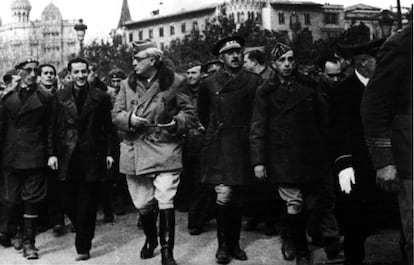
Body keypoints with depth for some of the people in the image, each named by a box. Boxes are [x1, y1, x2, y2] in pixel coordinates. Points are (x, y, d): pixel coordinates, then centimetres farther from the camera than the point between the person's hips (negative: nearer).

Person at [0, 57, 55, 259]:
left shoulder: (45, 98, 4)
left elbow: (50, 129, 2)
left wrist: (51, 154, -3)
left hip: (35, 157, -1)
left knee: (32, 200, 1)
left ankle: (28, 242, 8)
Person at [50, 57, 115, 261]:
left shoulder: (100, 97, 3)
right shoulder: (59, 97, 5)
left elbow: (108, 128, 4)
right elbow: (54, 127, 4)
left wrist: (109, 152, -2)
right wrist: (52, 153, -3)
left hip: (92, 156, -2)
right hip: (67, 157, 2)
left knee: (87, 203, 1)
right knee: (68, 202, 6)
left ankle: (83, 247, 10)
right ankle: (84, 233, 31)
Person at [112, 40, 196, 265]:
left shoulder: (174, 82, -1)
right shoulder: (127, 84, 9)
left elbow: (189, 112, 2)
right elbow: (116, 115, 8)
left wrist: (177, 122, -18)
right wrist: (130, 119, -13)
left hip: (165, 151, -4)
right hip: (134, 152, 4)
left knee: (166, 202, -11)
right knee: (142, 204, 12)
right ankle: (150, 239, 40)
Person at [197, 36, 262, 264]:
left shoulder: (254, 82, 1)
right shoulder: (208, 84, 0)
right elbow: (203, 116, 14)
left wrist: (245, 134, 8)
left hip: (243, 148, 2)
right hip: (218, 148, -2)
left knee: (236, 198, 10)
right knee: (224, 195, -10)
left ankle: (234, 243, 22)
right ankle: (223, 245, 4)